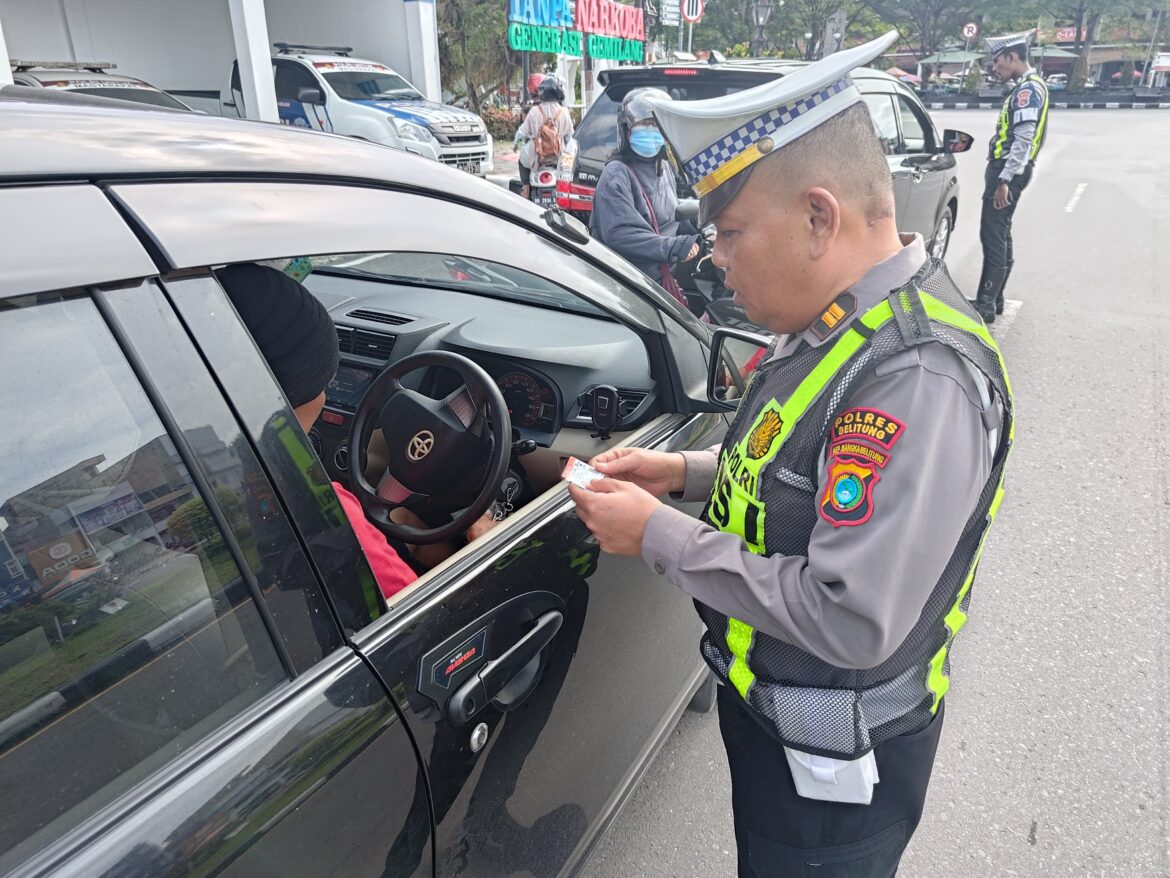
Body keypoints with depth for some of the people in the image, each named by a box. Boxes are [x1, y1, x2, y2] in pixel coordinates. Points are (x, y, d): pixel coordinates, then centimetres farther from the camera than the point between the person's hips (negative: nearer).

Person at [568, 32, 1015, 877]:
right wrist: (687, 471, -2)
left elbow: (849, 622, -34)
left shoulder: (917, 378, -32)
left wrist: (662, 537, -25)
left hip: (833, 763, -8)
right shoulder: (836, 322, -3)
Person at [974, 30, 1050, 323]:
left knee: (993, 236, -11)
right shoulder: (1027, 87, 17)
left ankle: (986, 305, -10)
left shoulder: (1029, 89, -15)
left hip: (1008, 171, -11)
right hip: (1005, 169, 11)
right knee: (1000, 235, 13)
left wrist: (1004, 180, -26)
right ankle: (993, 299, 21)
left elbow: (1023, 141, -23)